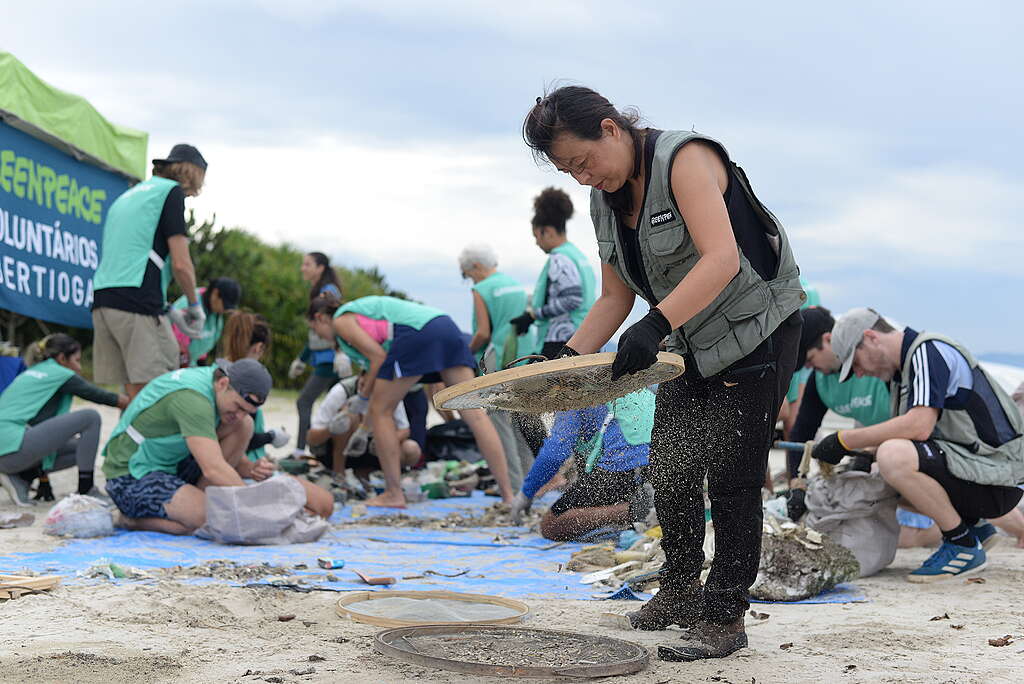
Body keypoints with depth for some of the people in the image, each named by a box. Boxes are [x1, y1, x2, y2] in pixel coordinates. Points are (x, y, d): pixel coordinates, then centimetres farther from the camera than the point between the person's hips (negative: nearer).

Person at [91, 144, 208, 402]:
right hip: (139, 303, -8)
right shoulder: (172, 192, 2)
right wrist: (195, 306, 10)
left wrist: (169, 311, 26)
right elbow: (180, 264, -7)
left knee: (134, 394, 9)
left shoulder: (127, 196, 27)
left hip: (102, 302, 8)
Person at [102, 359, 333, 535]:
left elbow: (228, 458, 10)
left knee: (242, 427, -4)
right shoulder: (192, 398, -29)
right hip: (132, 479, -9)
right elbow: (213, 469, -37)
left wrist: (250, 469, -13)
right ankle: (134, 519, -8)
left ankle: (197, 499, -4)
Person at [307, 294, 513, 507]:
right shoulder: (360, 309, 35)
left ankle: (394, 494, 7)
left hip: (416, 333, -8)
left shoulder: (340, 320, 9)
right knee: (474, 412, 0)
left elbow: (378, 356, -1)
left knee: (380, 411, 7)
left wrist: (364, 396, 8)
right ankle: (508, 493, -4)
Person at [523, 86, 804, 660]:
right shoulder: (606, 200, 3)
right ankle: (681, 591, 28)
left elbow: (720, 258, -35)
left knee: (731, 477, -7)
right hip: (694, 342, 8)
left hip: (758, 328, -8)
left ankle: (726, 615, 2)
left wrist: (656, 324, -44)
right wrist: (570, 358, -6)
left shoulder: (686, 159, -22)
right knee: (671, 466, 11)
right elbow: (616, 297, 7)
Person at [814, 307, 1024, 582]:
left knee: (894, 457, -29)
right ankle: (974, 525, 16)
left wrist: (844, 440, -21)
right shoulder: (902, 369, 16)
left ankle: (964, 545, -12)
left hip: (998, 474, -10)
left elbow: (920, 426, -27)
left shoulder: (929, 351, -14)